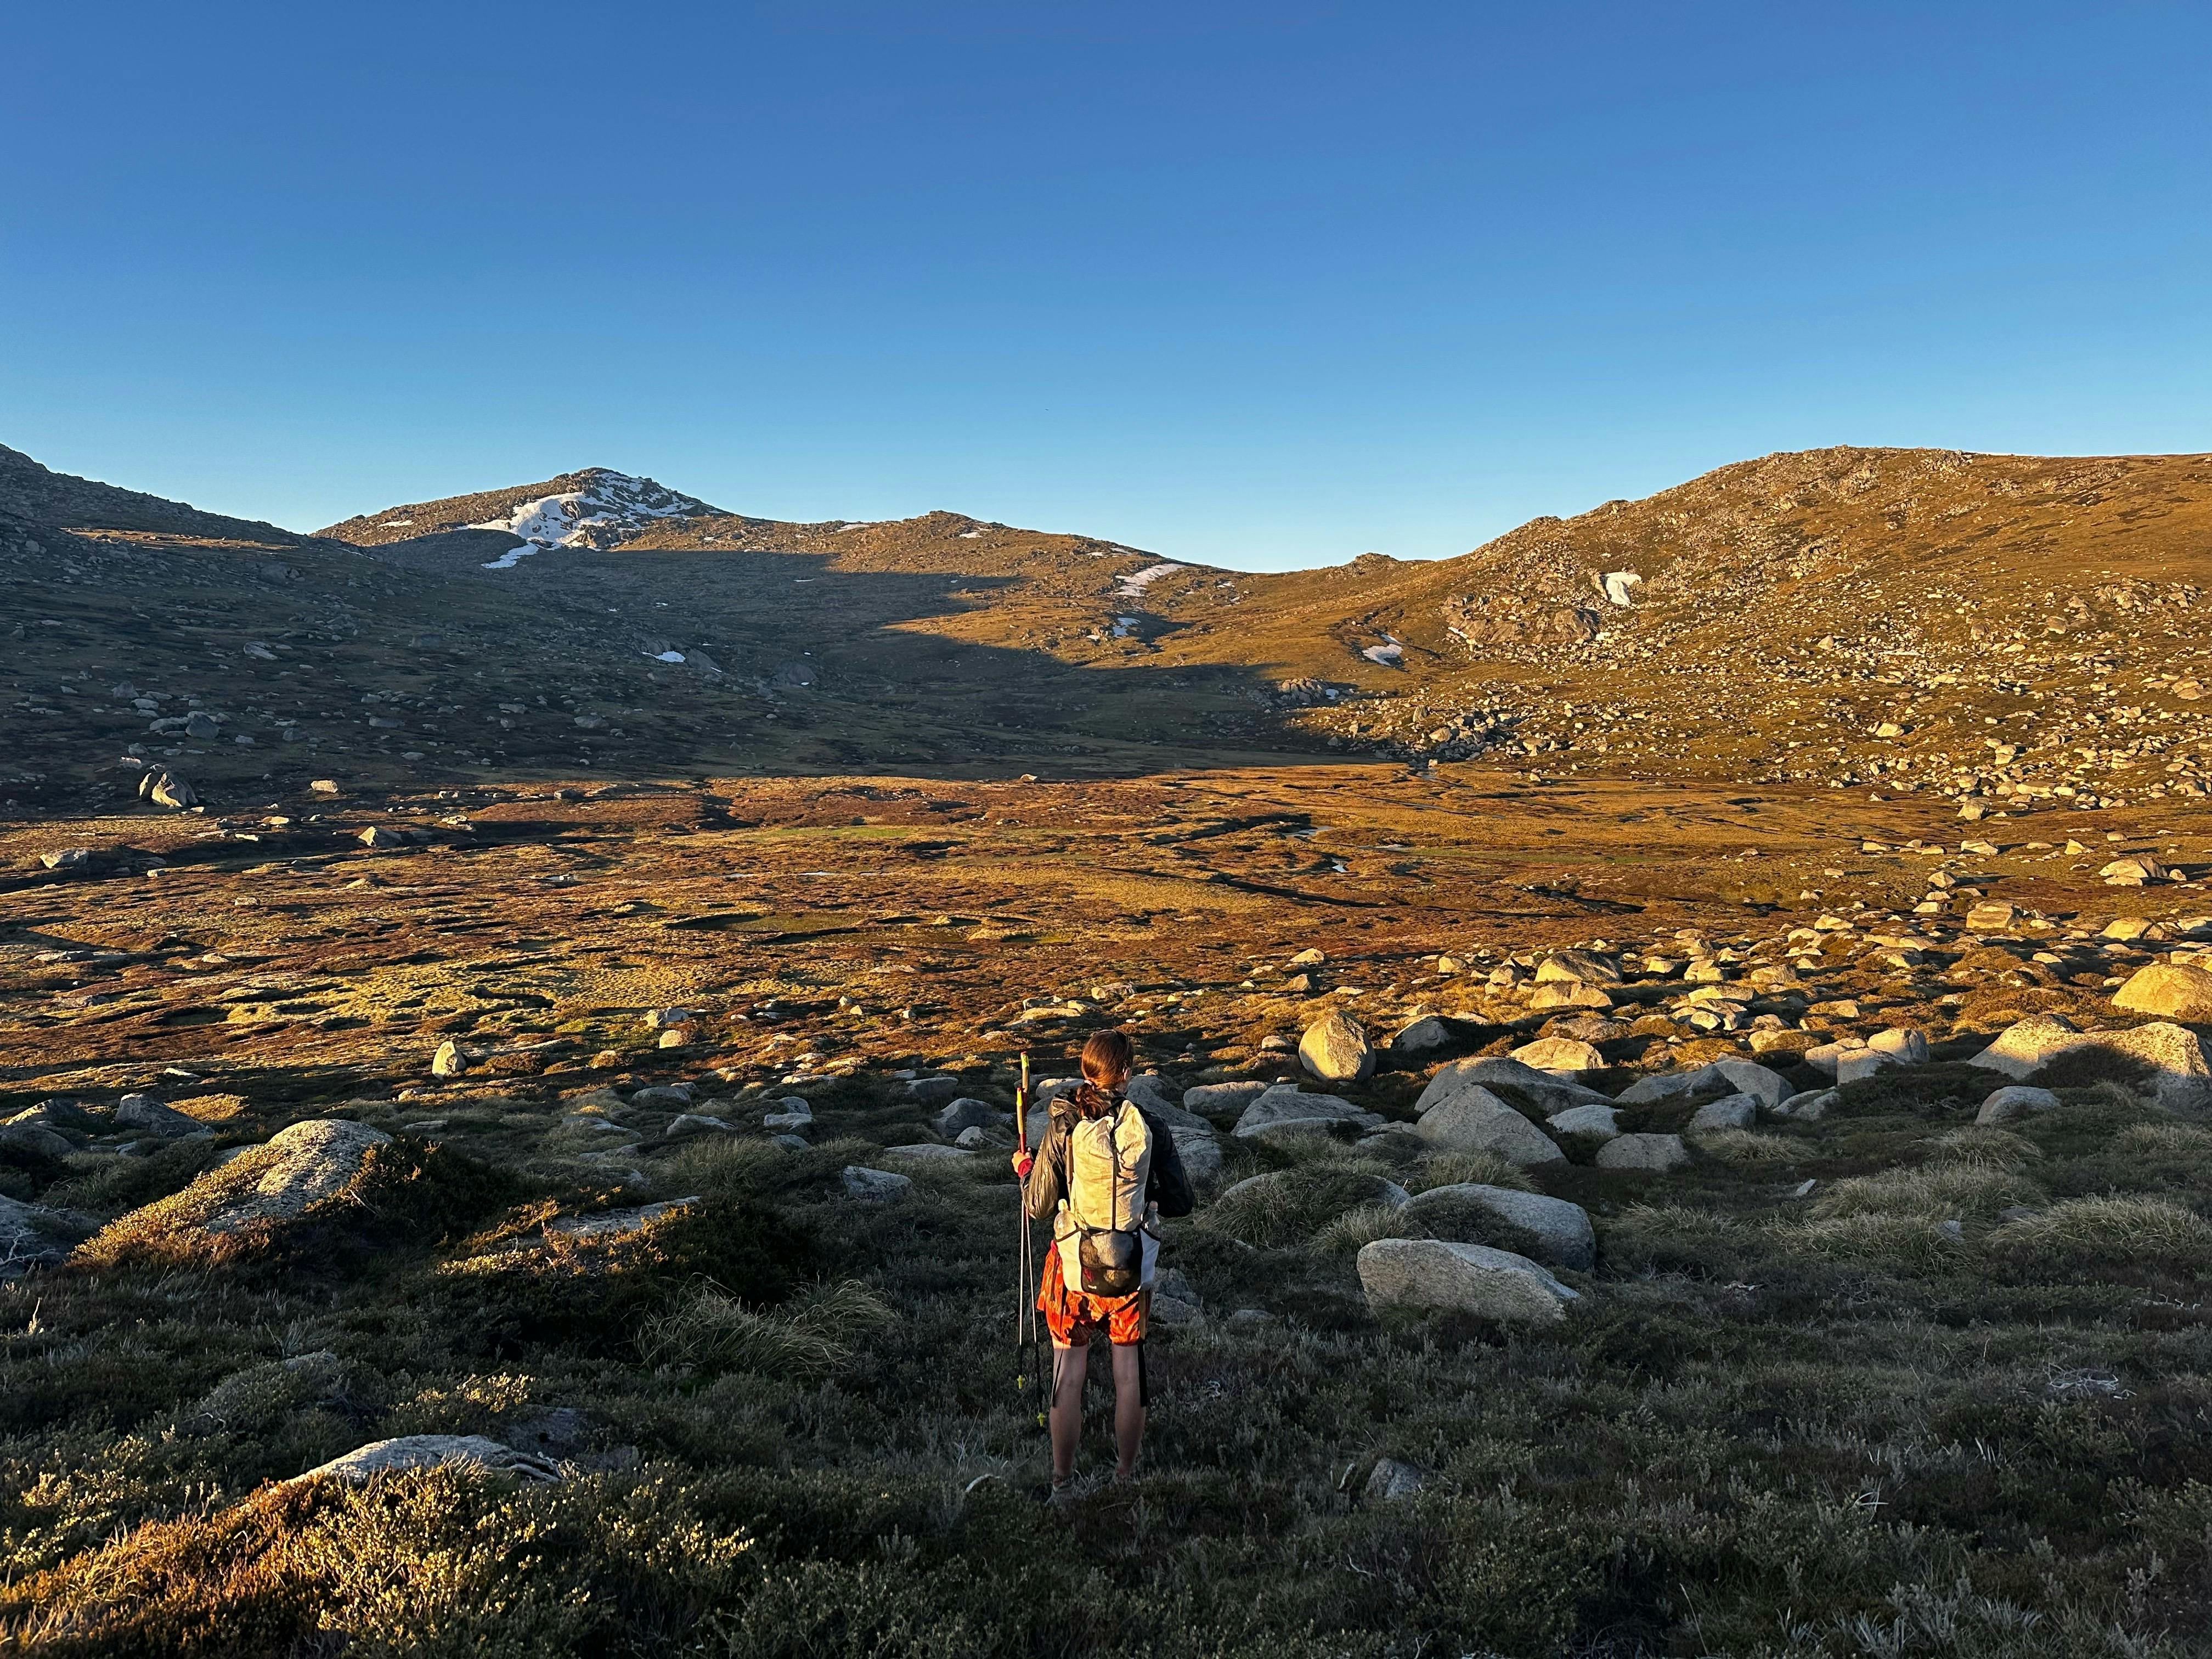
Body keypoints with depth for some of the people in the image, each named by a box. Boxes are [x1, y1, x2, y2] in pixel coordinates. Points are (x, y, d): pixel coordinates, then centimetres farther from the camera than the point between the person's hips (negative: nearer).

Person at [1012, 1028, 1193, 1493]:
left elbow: (1038, 1208, -5)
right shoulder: (1151, 1128, -10)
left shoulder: (1064, 1129, -13)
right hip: (1133, 1267, 1)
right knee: (1129, 1372, 15)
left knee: (1069, 1376, 11)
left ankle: (1063, 1483, 22)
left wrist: (1024, 1169, 13)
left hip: (1075, 1267, -1)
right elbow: (1181, 1201, -2)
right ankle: (1126, 1476, 28)